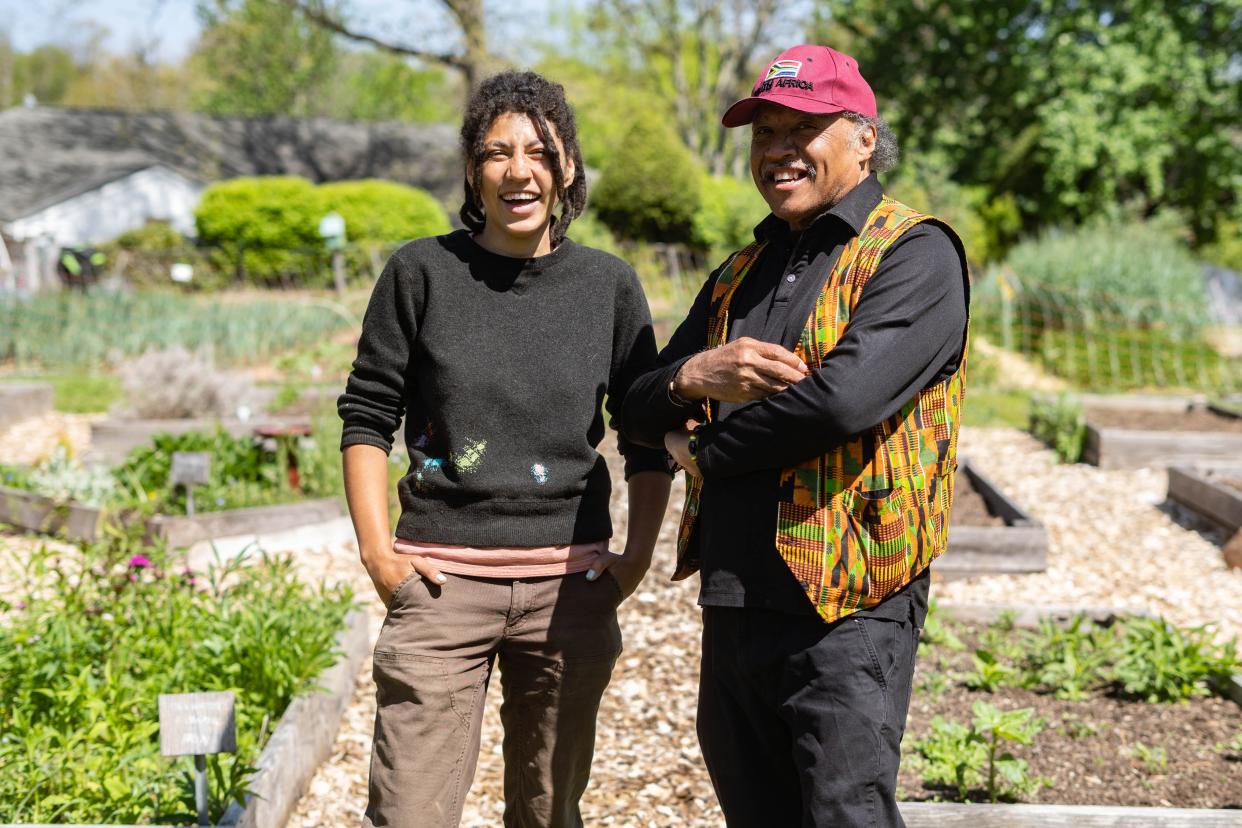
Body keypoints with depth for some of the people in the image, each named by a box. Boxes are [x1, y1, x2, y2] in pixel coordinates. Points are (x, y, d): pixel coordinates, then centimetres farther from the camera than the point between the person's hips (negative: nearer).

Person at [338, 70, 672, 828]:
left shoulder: (609, 285, 5)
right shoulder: (422, 273, 0)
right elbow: (367, 416, 4)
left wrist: (638, 557, 4)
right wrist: (377, 551, -4)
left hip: (570, 585, 2)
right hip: (442, 581, -2)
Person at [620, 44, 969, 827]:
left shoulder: (914, 253, -6)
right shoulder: (741, 273, 17)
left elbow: (845, 396, -22)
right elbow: (640, 410, 16)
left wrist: (704, 447, -7)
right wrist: (692, 377, -9)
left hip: (846, 612, -7)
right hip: (733, 602, 7)